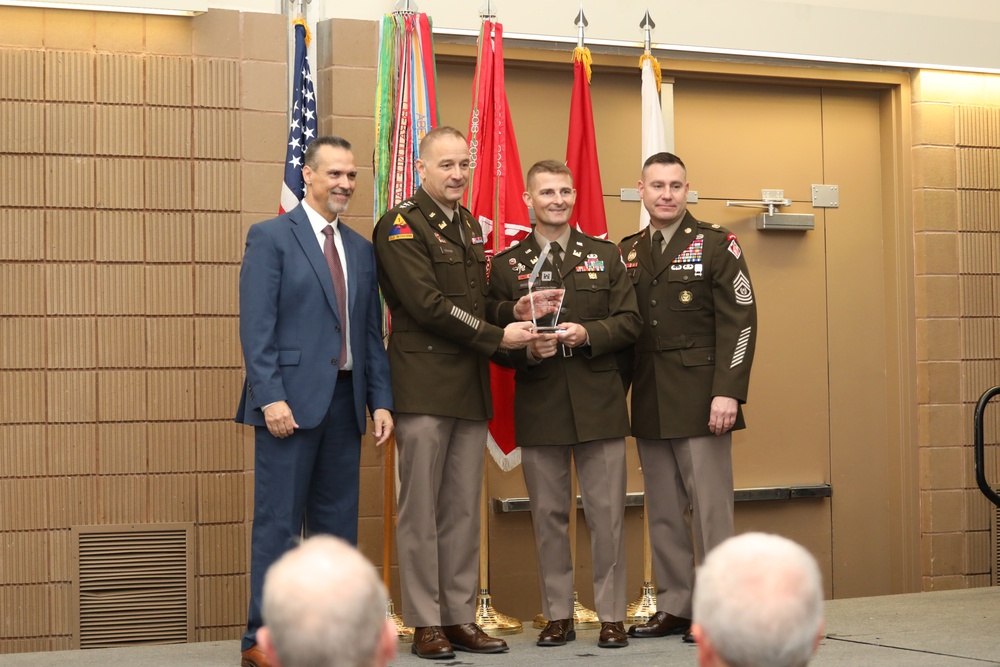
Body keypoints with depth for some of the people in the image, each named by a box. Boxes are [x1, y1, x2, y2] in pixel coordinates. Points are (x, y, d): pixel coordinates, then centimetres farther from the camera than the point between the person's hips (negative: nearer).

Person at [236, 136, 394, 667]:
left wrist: (381, 400, 6)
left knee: (338, 524, 8)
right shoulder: (270, 238, -1)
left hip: (345, 401, 6)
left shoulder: (362, 250, 17)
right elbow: (256, 327, -8)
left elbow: (371, 333, 16)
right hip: (292, 400, -6)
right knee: (278, 523, -3)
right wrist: (271, 398, -17)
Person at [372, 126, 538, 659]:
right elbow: (427, 304, -15)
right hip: (424, 387, -7)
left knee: (464, 509, 9)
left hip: (470, 387, 7)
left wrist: (516, 312, 4)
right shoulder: (400, 225, -7)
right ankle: (425, 623, 5)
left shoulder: (469, 225, 18)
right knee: (421, 509, -2)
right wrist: (497, 336, -13)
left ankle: (460, 617, 15)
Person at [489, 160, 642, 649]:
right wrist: (527, 349, -16)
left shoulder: (605, 256, 9)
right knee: (548, 516, 6)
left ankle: (612, 615, 10)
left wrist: (587, 334, -13)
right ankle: (558, 615, 16)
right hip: (539, 407, 0)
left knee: (607, 514, 1)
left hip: (598, 403, 0)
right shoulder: (506, 265, 7)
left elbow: (629, 323, 4)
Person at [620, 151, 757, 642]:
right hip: (649, 406, 5)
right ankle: (673, 606, 17)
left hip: (701, 399, -5)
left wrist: (729, 392, -16)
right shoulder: (628, 253, 13)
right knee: (662, 510, 9)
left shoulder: (716, 245, -1)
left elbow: (739, 323, -8)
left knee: (710, 506, -2)